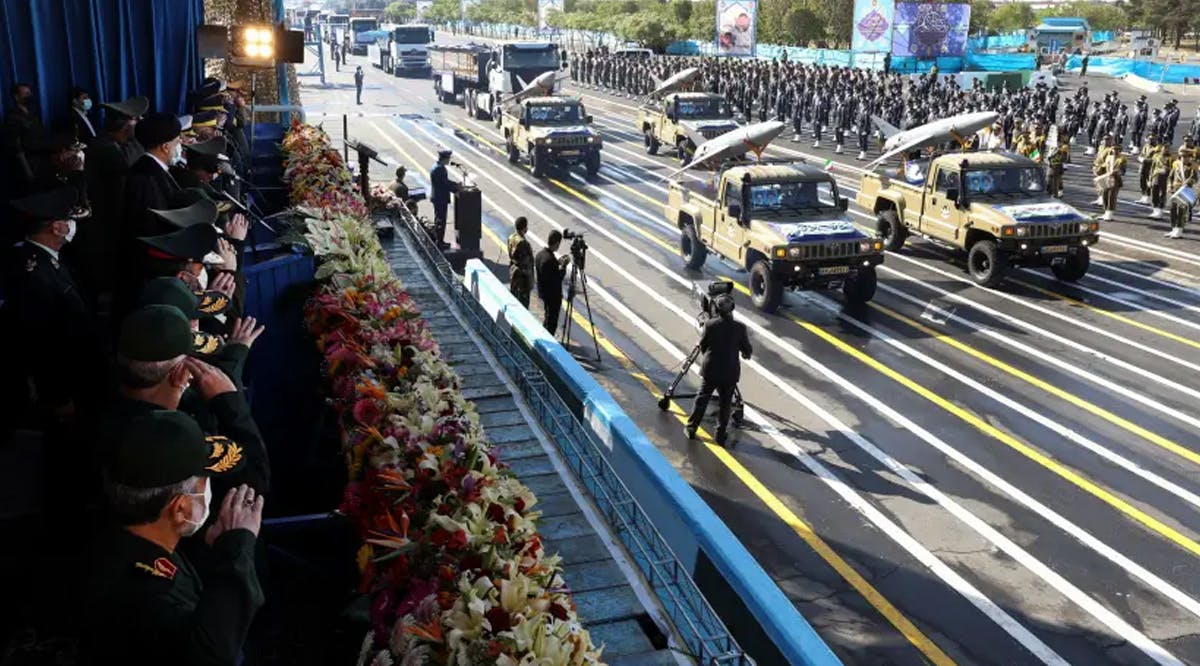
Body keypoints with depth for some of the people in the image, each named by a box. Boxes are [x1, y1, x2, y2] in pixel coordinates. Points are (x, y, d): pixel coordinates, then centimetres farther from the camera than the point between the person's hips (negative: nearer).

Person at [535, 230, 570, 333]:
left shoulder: (540, 253, -1)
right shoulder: (550, 259, -28)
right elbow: (558, 278, -24)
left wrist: (558, 262, 7)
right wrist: (564, 265, -14)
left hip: (543, 292, 9)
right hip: (553, 295, -9)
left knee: (546, 317, 24)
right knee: (551, 321, 4)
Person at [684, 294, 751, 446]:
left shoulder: (710, 325, -11)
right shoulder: (740, 327, -10)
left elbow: (702, 347, -2)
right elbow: (747, 350, -3)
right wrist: (746, 353, 20)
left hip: (710, 370, 0)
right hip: (730, 372, 0)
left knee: (702, 398, 13)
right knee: (725, 403, 10)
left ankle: (691, 428, 18)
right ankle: (721, 434, 14)